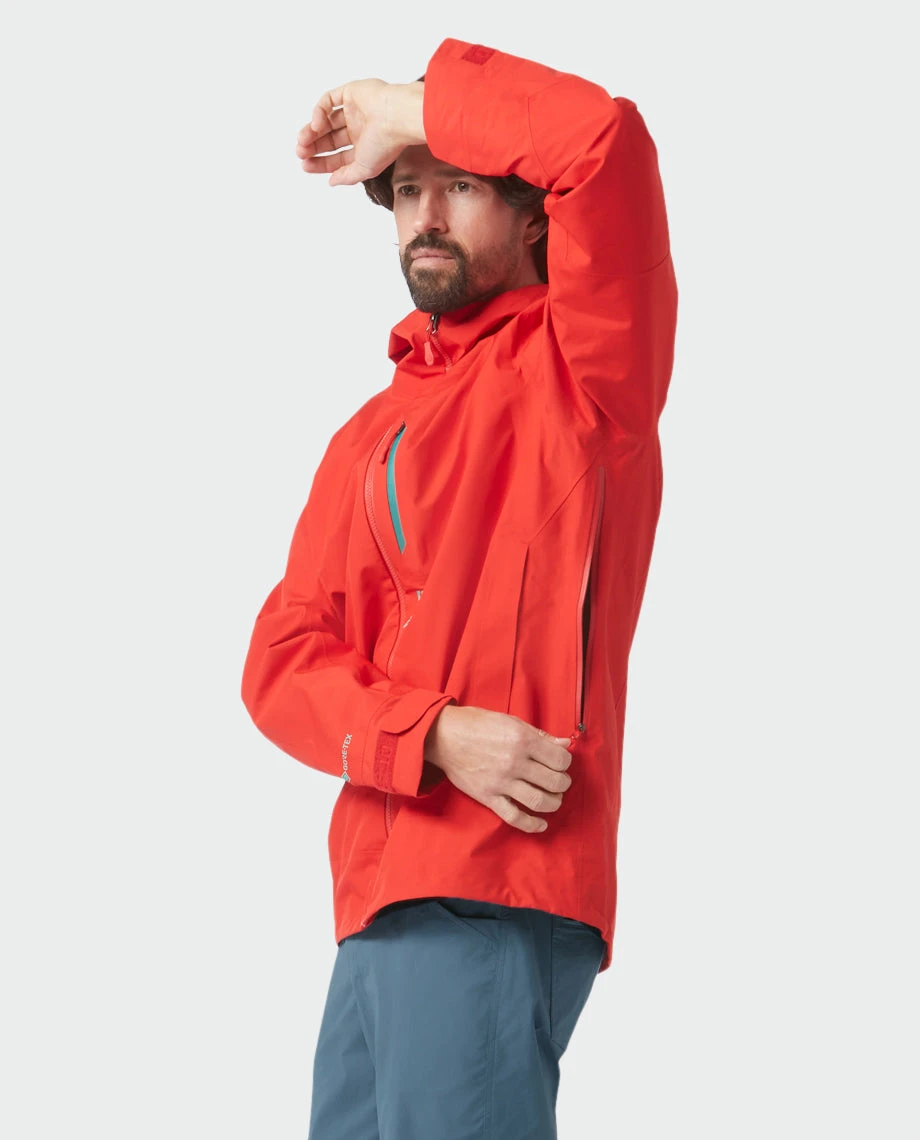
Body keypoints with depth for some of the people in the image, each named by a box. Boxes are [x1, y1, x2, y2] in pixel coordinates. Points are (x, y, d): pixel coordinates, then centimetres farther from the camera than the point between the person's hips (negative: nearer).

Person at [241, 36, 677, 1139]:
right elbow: (281, 661, 11)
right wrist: (430, 738, -9)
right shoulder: (371, 435, 22)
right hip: (379, 893, 7)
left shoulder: (578, 366, 1)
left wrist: (407, 106, -1)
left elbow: (600, 137, -18)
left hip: (495, 891, -7)